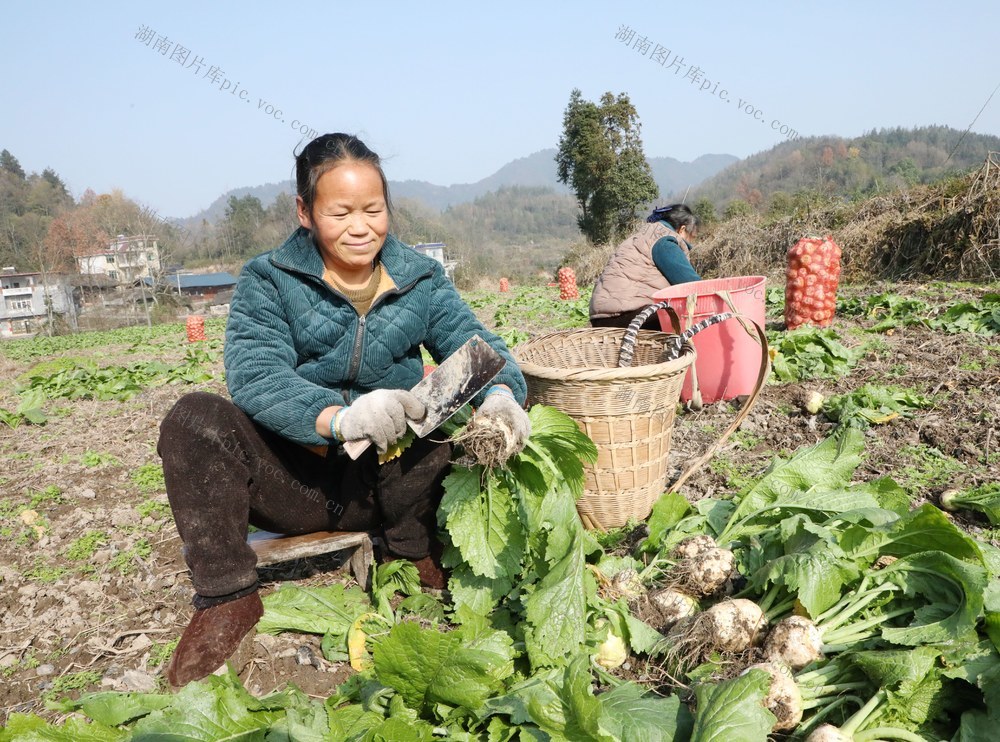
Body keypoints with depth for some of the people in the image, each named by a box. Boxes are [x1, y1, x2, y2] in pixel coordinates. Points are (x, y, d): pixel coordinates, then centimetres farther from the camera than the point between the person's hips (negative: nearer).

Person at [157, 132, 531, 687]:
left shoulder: (419, 278, 3)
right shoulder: (266, 281, -5)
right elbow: (254, 375, -21)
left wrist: (500, 393, -33)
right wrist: (339, 417, -42)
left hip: (387, 480, 2)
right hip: (292, 481, -1)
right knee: (195, 419, -25)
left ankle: (413, 558, -4)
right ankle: (227, 599, -10)